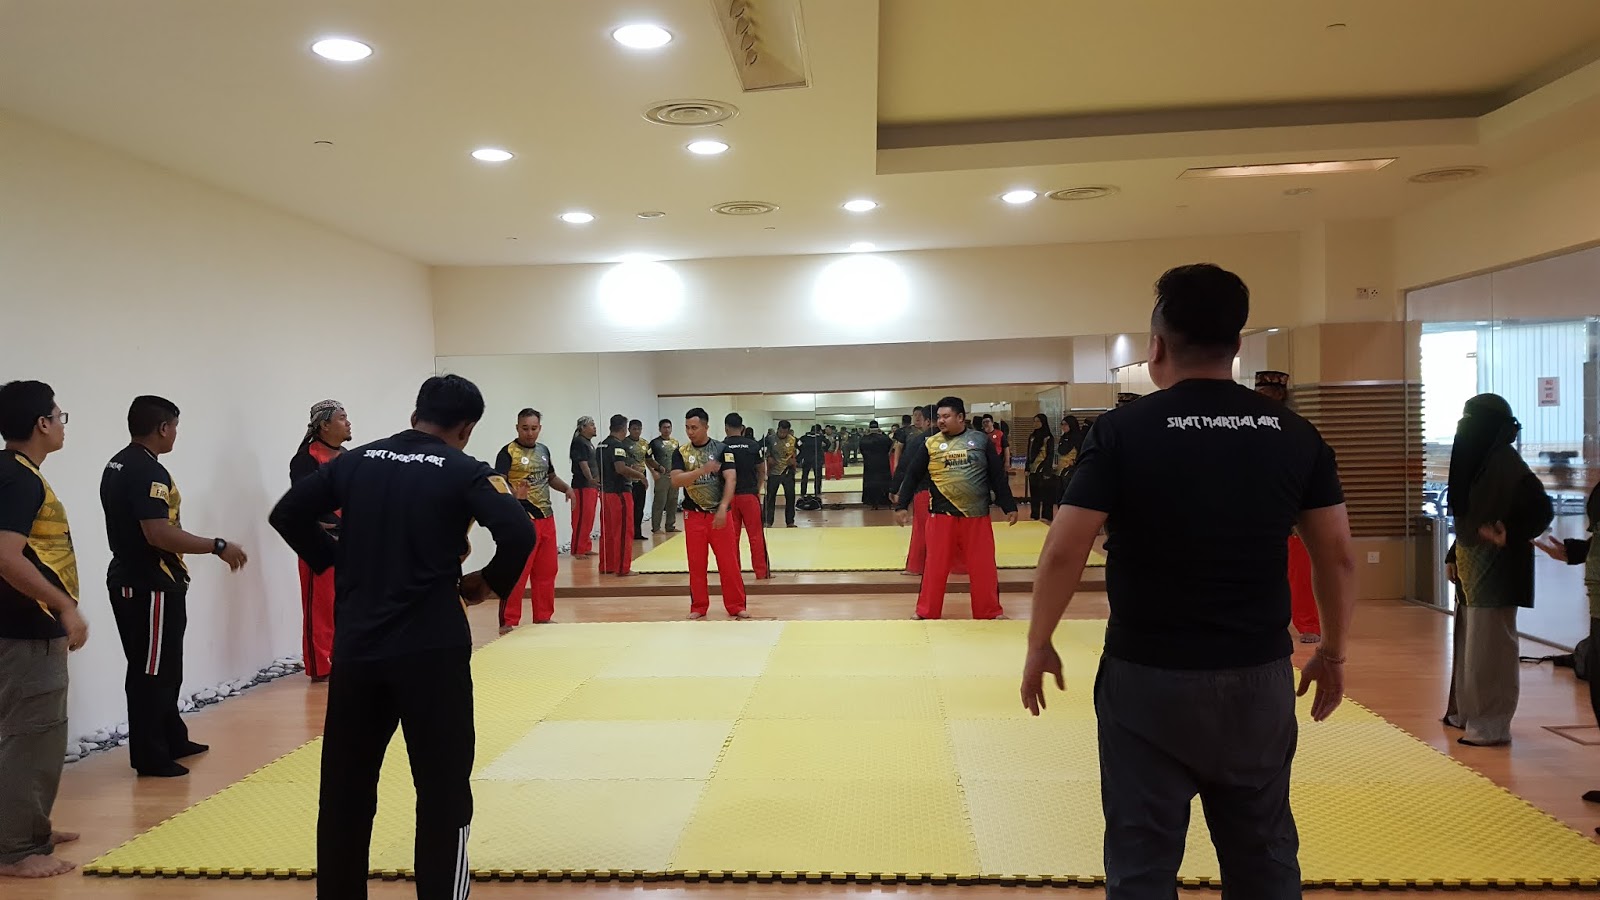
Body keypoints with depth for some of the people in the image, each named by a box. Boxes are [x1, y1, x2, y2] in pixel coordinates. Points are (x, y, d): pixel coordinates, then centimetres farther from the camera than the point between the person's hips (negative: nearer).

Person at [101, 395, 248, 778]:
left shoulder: (117, 465, 12)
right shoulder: (148, 471, -20)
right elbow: (159, 533, -28)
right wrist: (219, 546, -22)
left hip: (130, 579, 10)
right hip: (151, 586, -10)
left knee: (161, 668, 19)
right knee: (153, 672, -1)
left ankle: (172, 740, 30)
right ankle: (150, 757, 7)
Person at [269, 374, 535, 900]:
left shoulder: (357, 461, 7)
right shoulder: (463, 471, -5)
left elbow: (287, 514, 9)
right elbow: (519, 533, -18)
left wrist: (337, 565, 15)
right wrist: (490, 583, -2)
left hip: (356, 645, 5)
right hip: (431, 648, -5)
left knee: (345, 787, 17)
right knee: (443, 789, 5)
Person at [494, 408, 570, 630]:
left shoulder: (543, 450, 11)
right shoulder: (508, 452, -11)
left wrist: (566, 488, 5)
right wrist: (514, 495, -42)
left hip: (546, 518, 8)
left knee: (547, 571, 14)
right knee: (517, 572, -8)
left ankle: (542, 617, 26)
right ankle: (508, 622, 0)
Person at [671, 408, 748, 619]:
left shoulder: (721, 448, -4)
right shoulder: (681, 452, 1)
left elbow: (730, 479, -11)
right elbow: (676, 480, -12)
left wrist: (723, 508, -23)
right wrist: (702, 470, -25)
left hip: (719, 513, -1)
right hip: (693, 515, 2)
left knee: (729, 562, 1)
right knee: (696, 564, 7)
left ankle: (736, 606, 10)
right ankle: (698, 607, 20)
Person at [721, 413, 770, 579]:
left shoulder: (721, 447, -5)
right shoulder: (753, 445, -3)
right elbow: (762, 471, 4)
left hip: (729, 497, 1)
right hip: (750, 494, -1)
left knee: (731, 536, 9)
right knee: (756, 535, 6)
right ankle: (762, 571, 9)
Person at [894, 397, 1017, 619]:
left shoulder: (981, 440, 2)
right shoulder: (931, 444, 2)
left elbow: (998, 477, 4)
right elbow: (912, 476, 6)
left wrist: (1009, 507, 3)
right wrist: (901, 506, 3)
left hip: (977, 516, 0)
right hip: (942, 516, 0)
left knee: (983, 567, 7)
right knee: (936, 566, 5)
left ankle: (990, 612, 22)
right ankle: (926, 613, 19)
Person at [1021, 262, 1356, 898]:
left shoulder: (1124, 430, -10)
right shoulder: (1295, 434, 0)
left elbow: (1064, 552, -12)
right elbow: (1337, 556, 6)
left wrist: (1039, 646, 1)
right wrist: (1332, 653, 19)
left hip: (1149, 678, -3)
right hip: (1260, 677, 4)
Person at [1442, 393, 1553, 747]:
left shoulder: (1506, 464, -17)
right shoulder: (1477, 462, 11)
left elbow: (1542, 510, -20)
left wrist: (1510, 536, -29)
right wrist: (1453, 556, 14)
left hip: (1495, 569, -9)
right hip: (1472, 568, 9)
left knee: (1489, 647, -4)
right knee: (1470, 642, 16)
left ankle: (1491, 725, 4)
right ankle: (1467, 711, 27)